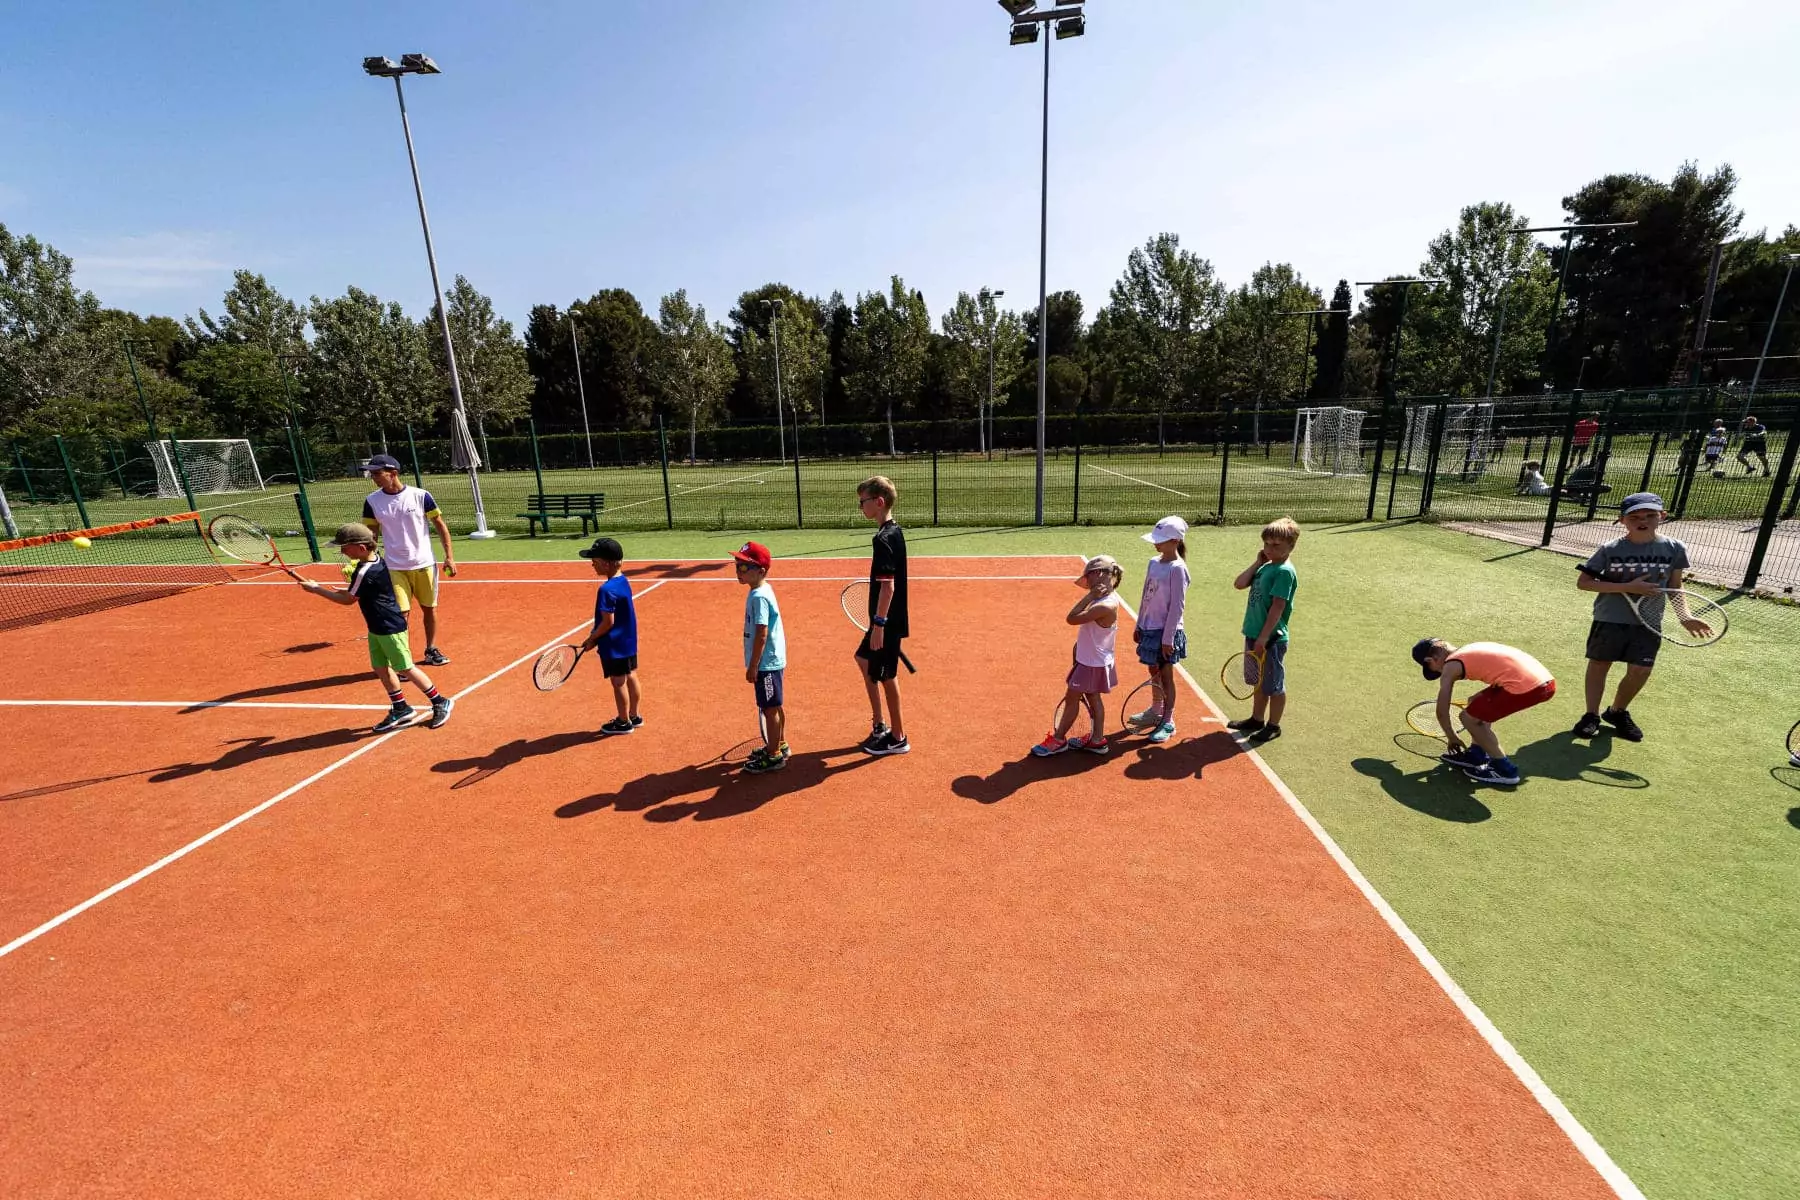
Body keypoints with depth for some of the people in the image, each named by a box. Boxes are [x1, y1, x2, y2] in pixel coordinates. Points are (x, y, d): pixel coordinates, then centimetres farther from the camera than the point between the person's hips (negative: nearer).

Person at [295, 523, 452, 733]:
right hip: (377, 628, 10)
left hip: (390, 628, -10)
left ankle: (440, 702, 7)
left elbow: (348, 599, -12)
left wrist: (316, 589, -4)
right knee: (381, 668, 13)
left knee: (405, 669, -2)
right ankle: (401, 709, 22)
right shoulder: (376, 560, 4)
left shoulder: (365, 572, -23)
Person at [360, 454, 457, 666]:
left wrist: (449, 556, -6)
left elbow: (440, 525, -1)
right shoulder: (372, 501, -2)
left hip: (425, 565, 0)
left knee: (429, 608, 11)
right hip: (395, 568, 0)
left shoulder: (420, 496, -7)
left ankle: (431, 650, 29)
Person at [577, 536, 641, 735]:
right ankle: (633, 716, 30)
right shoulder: (623, 581, 2)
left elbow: (608, 622, -23)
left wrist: (592, 639, -8)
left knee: (618, 682, 6)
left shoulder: (607, 590, -25)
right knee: (631, 677, 17)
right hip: (629, 641, 9)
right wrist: (596, 637, 14)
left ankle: (623, 722, 20)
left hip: (614, 646, -9)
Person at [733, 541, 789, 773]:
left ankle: (773, 756, 13)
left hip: (766, 664, -10)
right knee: (775, 707, 20)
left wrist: (753, 666, -18)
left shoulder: (758, 597, -21)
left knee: (769, 709, 2)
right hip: (774, 660, 10)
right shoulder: (764, 590, 8)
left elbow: (761, 635, -23)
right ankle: (779, 745, 35)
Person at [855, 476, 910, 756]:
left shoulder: (883, 539, -21)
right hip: (890, 618, 10)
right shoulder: (895, 532, 8)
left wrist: (879, 624, -21)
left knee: (886, 677, 3)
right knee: (864, 659, 23)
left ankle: (897, 738, 19)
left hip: (888, 621, -10)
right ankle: (879, 725, 33)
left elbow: (887, 585, -25)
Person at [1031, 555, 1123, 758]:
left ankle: (1058, 739, 20)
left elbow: (1071, 619, -27)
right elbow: (1079, 582, 12)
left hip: (1092, 663, -9)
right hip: (1093, 660, 9)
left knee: (1071, 698, 5)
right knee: (1093, 698, 19)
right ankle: (1097, 739, 31)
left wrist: (1090, 596, -26)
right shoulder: (1108, 595, -1)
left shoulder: (1104, 606, -30)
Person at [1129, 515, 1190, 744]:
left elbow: (1177, 607, -17)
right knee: (1154, 672, 19)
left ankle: (1168, 722, 17)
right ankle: (1156, 711, 36)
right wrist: (1139, 626, 15)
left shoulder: (1177, 569, -17)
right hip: (1150, 628, 7)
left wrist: (1168, 638, -17)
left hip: (1166, 632, -7)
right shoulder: (1153, 563, 6)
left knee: (1165, 676, 4)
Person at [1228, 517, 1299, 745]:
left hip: (1271, 639, -8)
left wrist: (1264, 637, -22)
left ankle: (1273, 726, 21)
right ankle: (1257, 719, 35)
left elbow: (1278, 607, -21)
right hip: (1254, 634, 8)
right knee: (1260, 682, 21)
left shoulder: (1284, 572, -17)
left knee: (1275, 685, 7)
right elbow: (1239, 584, 6)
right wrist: (1257, 563, 0)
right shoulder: (1265, 567, 9)